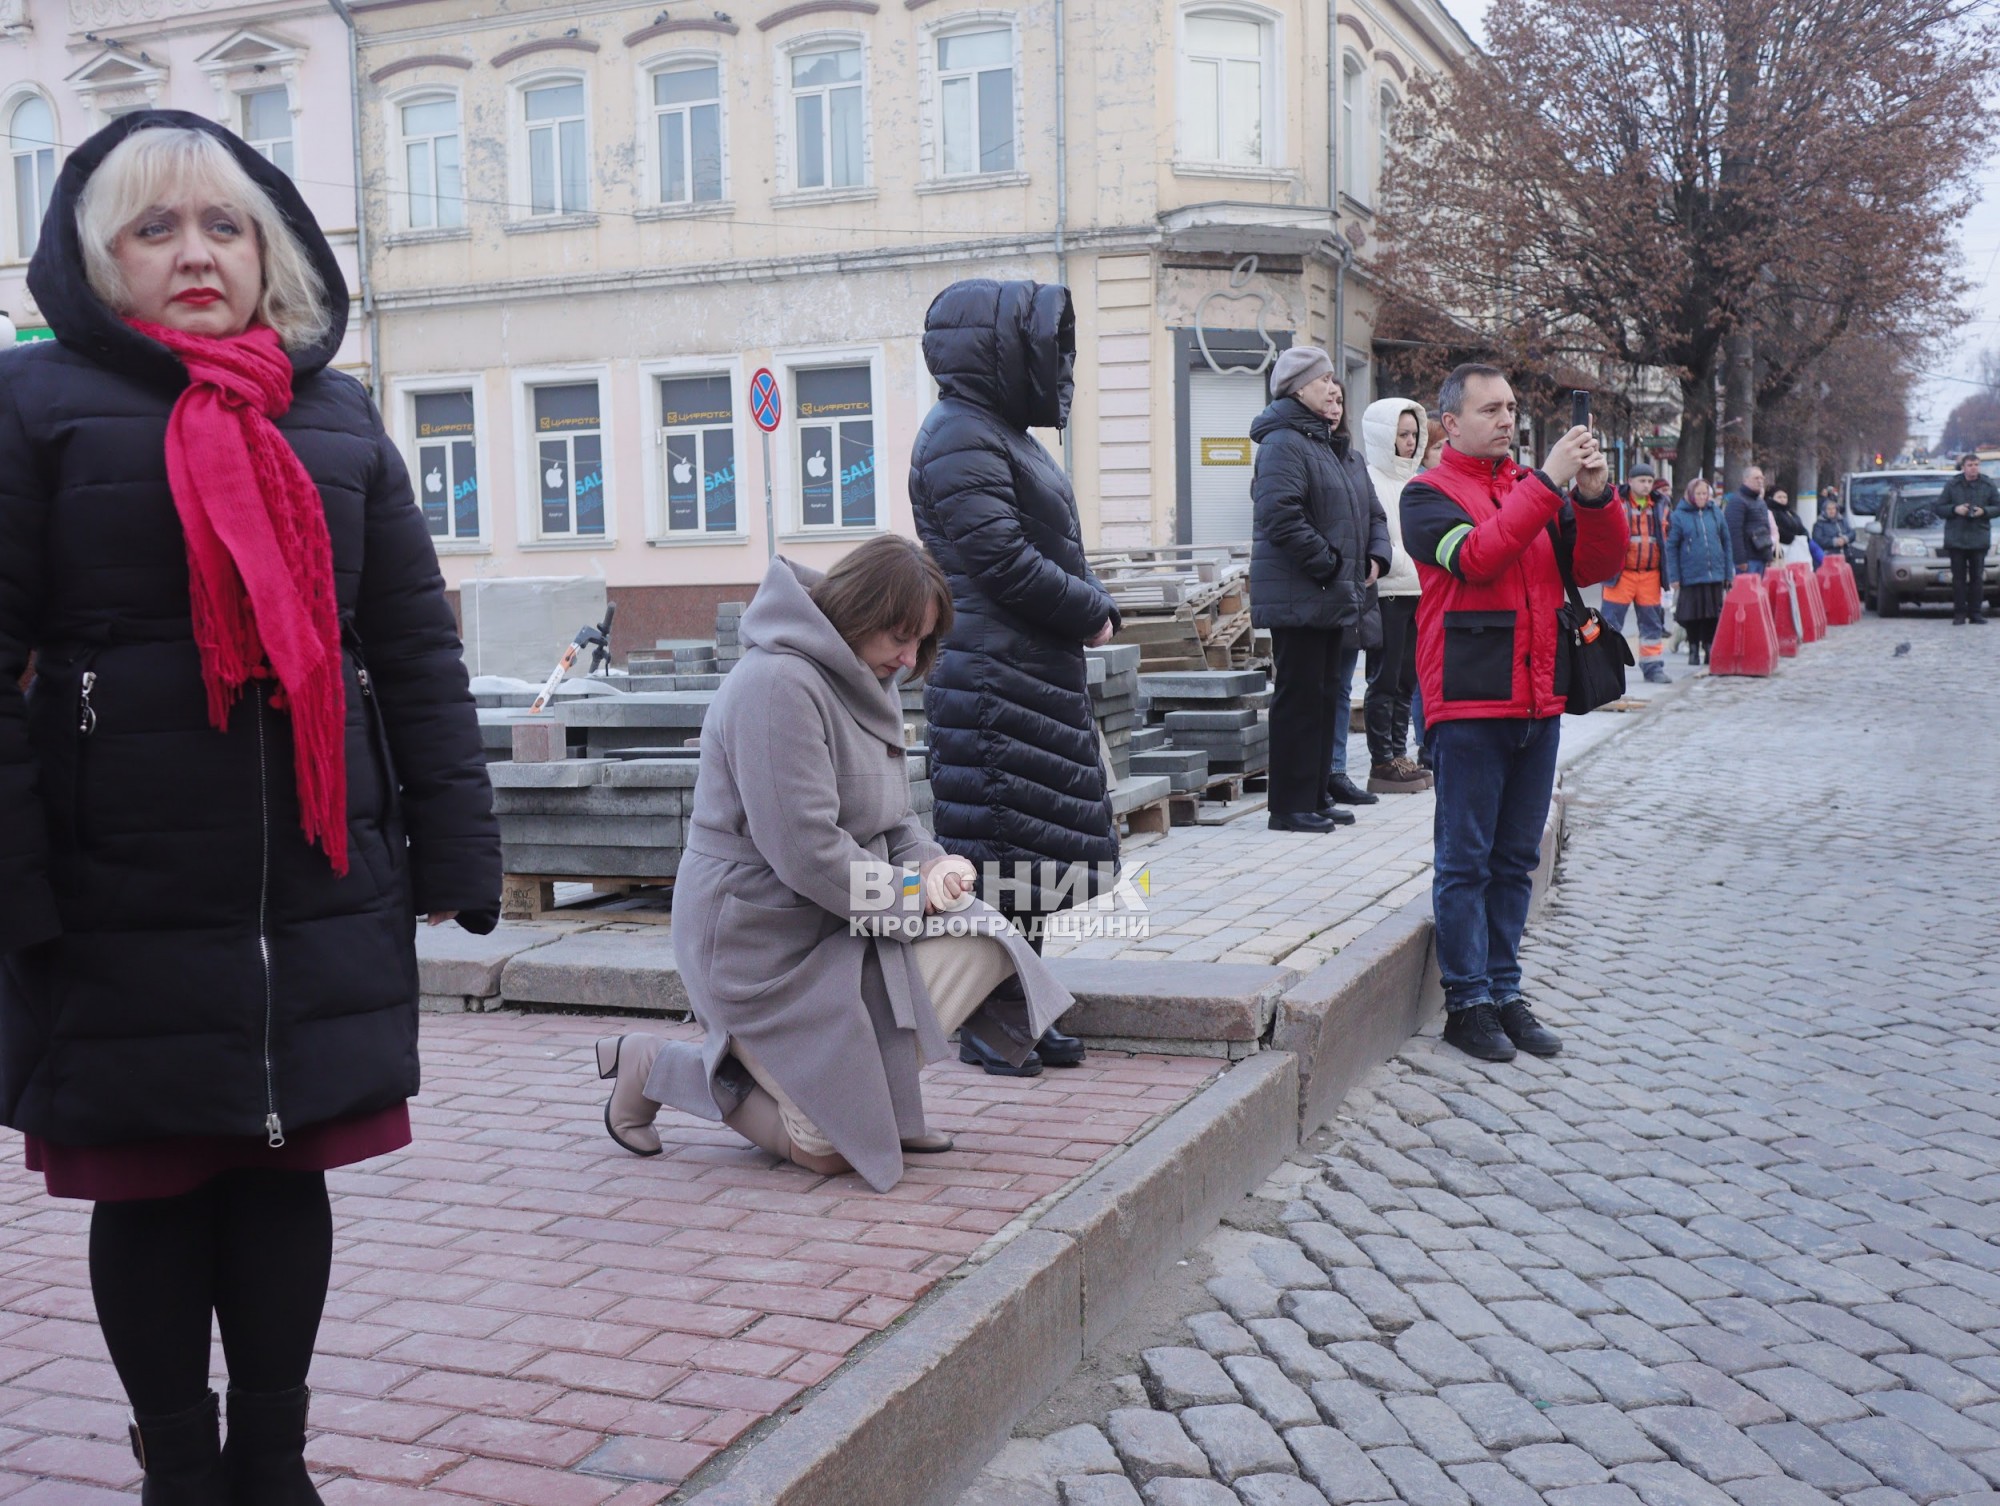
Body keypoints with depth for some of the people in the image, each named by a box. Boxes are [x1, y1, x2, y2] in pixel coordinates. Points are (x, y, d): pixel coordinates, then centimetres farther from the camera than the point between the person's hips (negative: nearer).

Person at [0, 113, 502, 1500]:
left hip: (323, 891, 3)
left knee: (288, 1167, 11)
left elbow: (419, 653, 10)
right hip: (125, 902, -3)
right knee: (148, 1184, 8)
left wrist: (455, 853, 4)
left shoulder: (340, 420, 13)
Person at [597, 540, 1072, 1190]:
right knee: (829, 1150, -4)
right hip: (765, 943, -9)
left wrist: (928, 863, -7)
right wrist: (909, 894, -16)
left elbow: (892, 818, 14)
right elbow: (807, 853, -27)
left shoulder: (866, 683, 10)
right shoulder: (779, 684, -23)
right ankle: (655, 1065, 13)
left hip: (846, 920, 9)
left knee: (992, 942, -8)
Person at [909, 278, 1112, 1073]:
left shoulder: (1006, 434, 20)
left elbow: (1059, 552, 22)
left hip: (1041, 677, 10)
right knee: (995, 855, -5)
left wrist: (1093, 604, 2)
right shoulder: (960, 439, -12)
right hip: (991, 682, -10)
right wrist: (1094, 613, -9)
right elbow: (1004, 561, -20)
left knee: (1037, 848, 13)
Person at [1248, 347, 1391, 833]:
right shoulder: (1284, 443, -12)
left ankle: (1315, 795, 23)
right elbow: (1281, 515, -24)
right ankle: (1291, 806, 0)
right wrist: (1327, 564, -20)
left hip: (1335, 599, 10)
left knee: (1324, 695, 14)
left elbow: (1372, 511, 26)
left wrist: (1375, 556, 7)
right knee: (1299, 697, -6)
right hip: (1298, 598, -10)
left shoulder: (1343, 451, 19)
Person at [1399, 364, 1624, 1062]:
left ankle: (1504, 991, 20)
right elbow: (1476, 556, -20)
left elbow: (1595, 565, 7)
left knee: (1515, 860, 11)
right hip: (1467, 704, -6)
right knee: (1465, 861, 0)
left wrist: (1595, 498, -10)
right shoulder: (1429, 495, -1)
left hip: (1536, 702, 6)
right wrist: (1548, 483, -20)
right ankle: (1468, 1003, 8)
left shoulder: (1536, 487, 15)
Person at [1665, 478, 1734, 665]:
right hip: (1690, 577, -3)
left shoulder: (1715, 514, 7)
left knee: (1713, 614, 6)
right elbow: (1671, 547, -3)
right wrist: (1674, 577, -8)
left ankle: (1709, 648, 17)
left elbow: (1726, 542, 12)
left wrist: (1728, 573, 8)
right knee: (1693, 615, 4)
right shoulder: (1679, 516, -2)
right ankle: (1693, 650, 17)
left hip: (1715, 575, 3)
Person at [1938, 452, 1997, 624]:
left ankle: (1976, 612, 8)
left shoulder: (1987, 485, 5)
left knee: (1977, 577, 2)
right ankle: (1959, 613, 3)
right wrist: (1955, 509, -13)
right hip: (1956, 538, -1)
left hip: (1979, 538, 1)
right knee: (1959, 578, -1)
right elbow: (1939, 508, 5)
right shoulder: (1952, 485, 2)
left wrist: (1984, 511, -10)